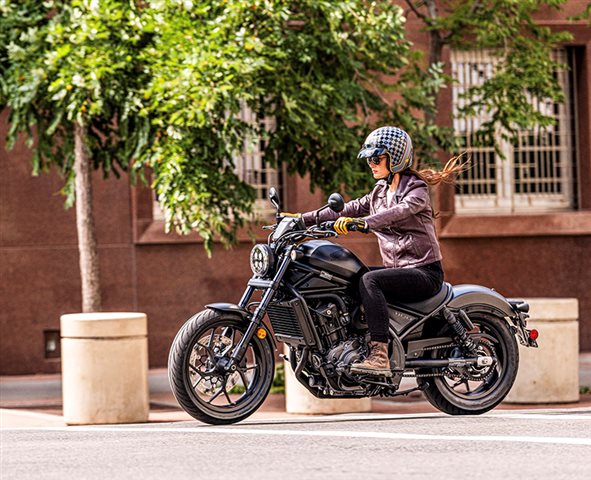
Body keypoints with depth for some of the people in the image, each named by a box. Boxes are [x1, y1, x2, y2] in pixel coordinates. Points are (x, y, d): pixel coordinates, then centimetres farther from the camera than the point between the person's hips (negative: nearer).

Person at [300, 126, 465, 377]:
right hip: (397, 268, 8)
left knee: (369, 280, -32)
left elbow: (400, 211, -28)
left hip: (425, 271, -8)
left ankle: (379, 356, -43)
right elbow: (348, 209, 14)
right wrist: (304, 219, 5)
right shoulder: (380, 192, 18)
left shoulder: (416, 189, -7)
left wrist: (361, 222, -43)